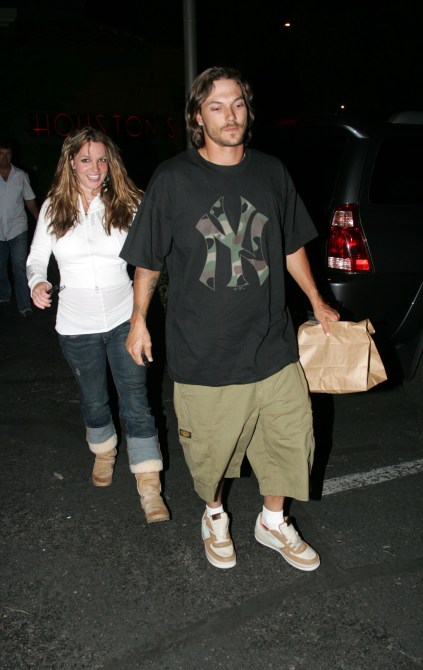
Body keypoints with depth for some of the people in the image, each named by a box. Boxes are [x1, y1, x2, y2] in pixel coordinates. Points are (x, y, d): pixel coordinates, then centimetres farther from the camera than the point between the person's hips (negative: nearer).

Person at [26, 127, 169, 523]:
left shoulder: (127, 205, -5)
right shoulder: (53, 208, -2)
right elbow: (36, 259, 5)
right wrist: (37, 283, -16)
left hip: (124, 320, -1)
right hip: (77, 327, 2)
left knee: (136, 405, -3)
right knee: (93, 401, 19)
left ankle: (150, 489, 7)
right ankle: (104, 452, 48)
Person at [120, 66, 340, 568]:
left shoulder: (271, 172, 3)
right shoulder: (173, 179, -7)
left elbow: (292, 246, 15)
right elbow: (147, 259, 1)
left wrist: (318, 303, 19)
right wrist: (139, 320, 4)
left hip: (271, 344, 3)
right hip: (202, 351, -3)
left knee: (290, 437, 12)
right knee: (210, 449, 12)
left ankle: (274, 522, 39)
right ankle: (214, 515, 44)